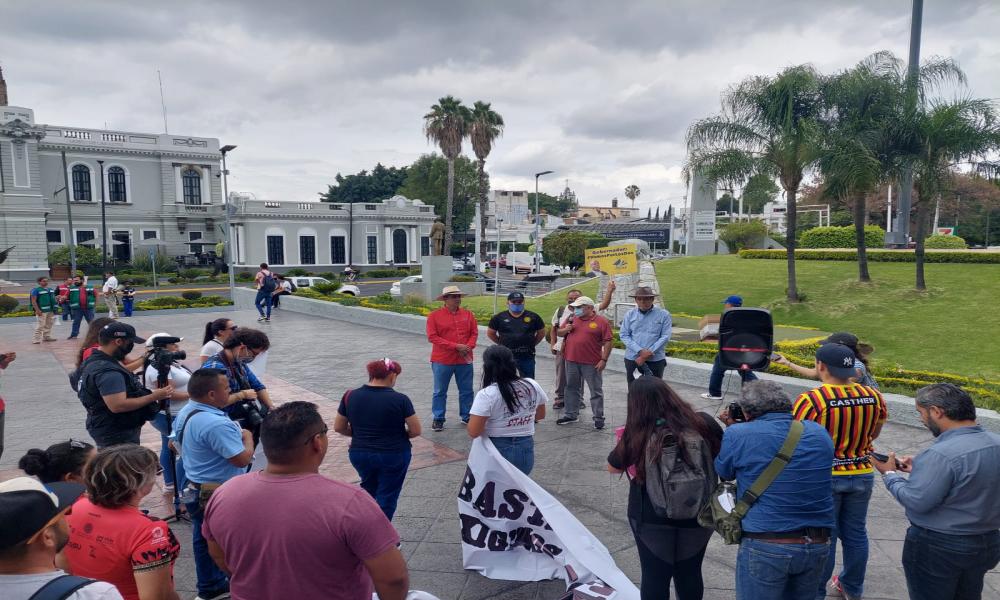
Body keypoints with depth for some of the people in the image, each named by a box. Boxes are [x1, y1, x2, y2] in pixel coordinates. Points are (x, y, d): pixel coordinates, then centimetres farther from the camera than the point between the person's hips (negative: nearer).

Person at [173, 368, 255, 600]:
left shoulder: (185, 413, 0)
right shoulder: (216, 423, -32)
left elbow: (175, 443, 16)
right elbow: (243, 459, -29)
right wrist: (248, 437, -11)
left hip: (196, 488, 9)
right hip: (221, 494, -9)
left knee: (204, 539, 20)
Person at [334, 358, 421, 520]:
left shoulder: (350, 396, -6)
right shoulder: (400, 400, -15)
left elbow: (338, 428, 2)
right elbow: (416, 431, -11)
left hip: (359, 454, 4)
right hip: (393, 455, -4)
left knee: (368, 488, 28)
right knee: (387, 497, 12)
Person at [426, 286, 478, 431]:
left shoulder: (468, 314, 4)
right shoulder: (434, 315, -7)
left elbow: (474, 333, 7)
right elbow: (432, 337, -13)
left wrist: (469, 347, -14)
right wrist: (456, 346, -18)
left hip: (465, 360, 3)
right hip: (442, 361, -3)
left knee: (466, 390, 12)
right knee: (440, 392, 7)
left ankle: (467, 416, 28)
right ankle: (438, 419, 20)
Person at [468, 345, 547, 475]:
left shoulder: (486, 395, -18)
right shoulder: (532, 386, -2)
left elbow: (473, 432, -19)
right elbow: (540, 415, 14)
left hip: (497, 452, -4)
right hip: (526, 452, 4)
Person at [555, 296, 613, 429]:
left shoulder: (601, 321, -6)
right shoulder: (572, 319, 9)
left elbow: (608, 342, -7)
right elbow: (559, 332, 16)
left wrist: (604, 360, -12)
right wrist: (565, 329, -6)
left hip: (592, 363, -5)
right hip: (571, 361, 5)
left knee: (596, 391, 4)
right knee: (571, 388, 14)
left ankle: (598, 418, 13)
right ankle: (571, 415, 26)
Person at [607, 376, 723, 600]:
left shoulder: (636, 435, -22)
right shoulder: (702, 423, -17)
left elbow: (613, 467, -3)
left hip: (651, 520, -2)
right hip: (698, 516, 3)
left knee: (654, 577, 18)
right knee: (690, 574, 24)